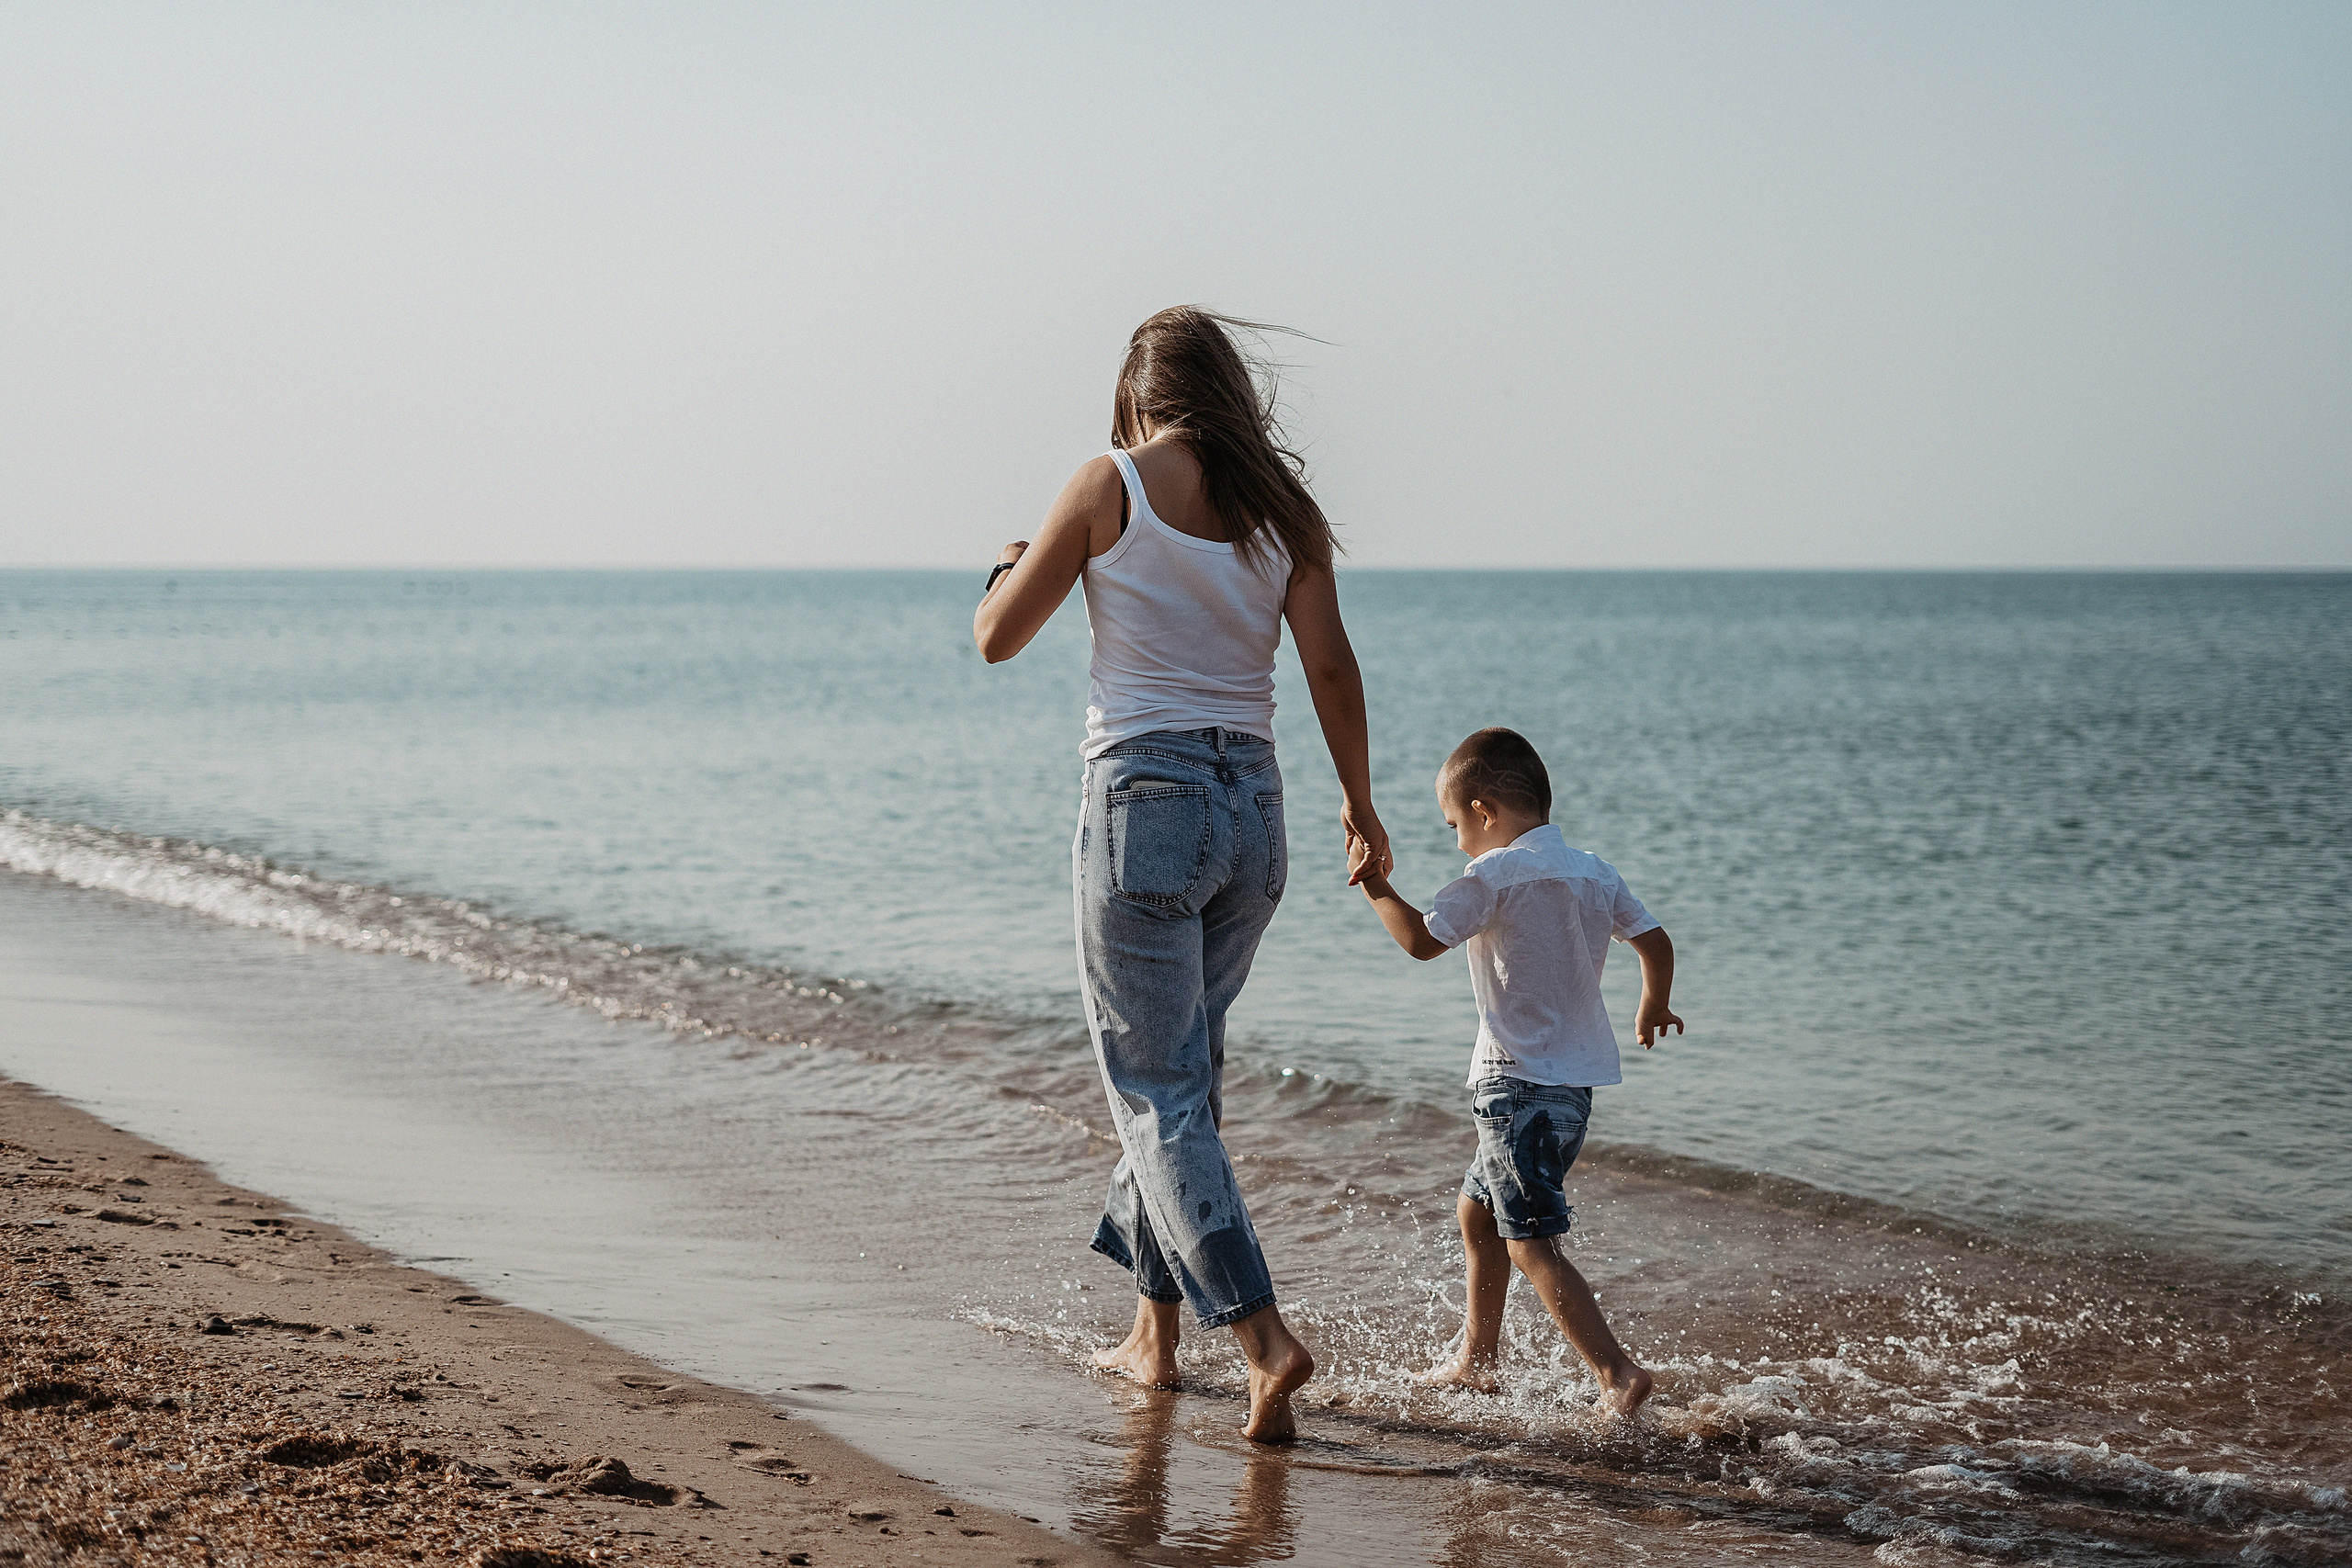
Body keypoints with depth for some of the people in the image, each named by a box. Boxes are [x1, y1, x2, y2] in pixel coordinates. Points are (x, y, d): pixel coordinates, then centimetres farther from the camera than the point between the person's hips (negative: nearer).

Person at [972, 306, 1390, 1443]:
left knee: (1160, 1093, -1)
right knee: (1183, 1068, 19)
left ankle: (1262, 1336, -14)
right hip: (1251, 805, 5)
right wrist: (1359, 804, 9)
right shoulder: (1282, 506, 6)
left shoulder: (1111, 488, -5)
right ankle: (1155, 1329, 26)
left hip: (1144, 799, -5)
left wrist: (1014, 564, 22)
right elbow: (1329, 663, -1)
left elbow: (997, 638, 1)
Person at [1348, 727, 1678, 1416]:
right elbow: (1654, 941, 16)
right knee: (1477, 1211, 23)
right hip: (1576, 1080, 9)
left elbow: (1422, 939, -20)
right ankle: (1476, 1361, 31)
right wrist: (1653, 1008, 34)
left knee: (1531, 1244, -10)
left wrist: (1378, 889, -5)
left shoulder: (1496, 874, -13)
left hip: (1520, 1081, -9)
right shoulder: (1594, 872, 10)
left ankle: (1617, 1372, -19)